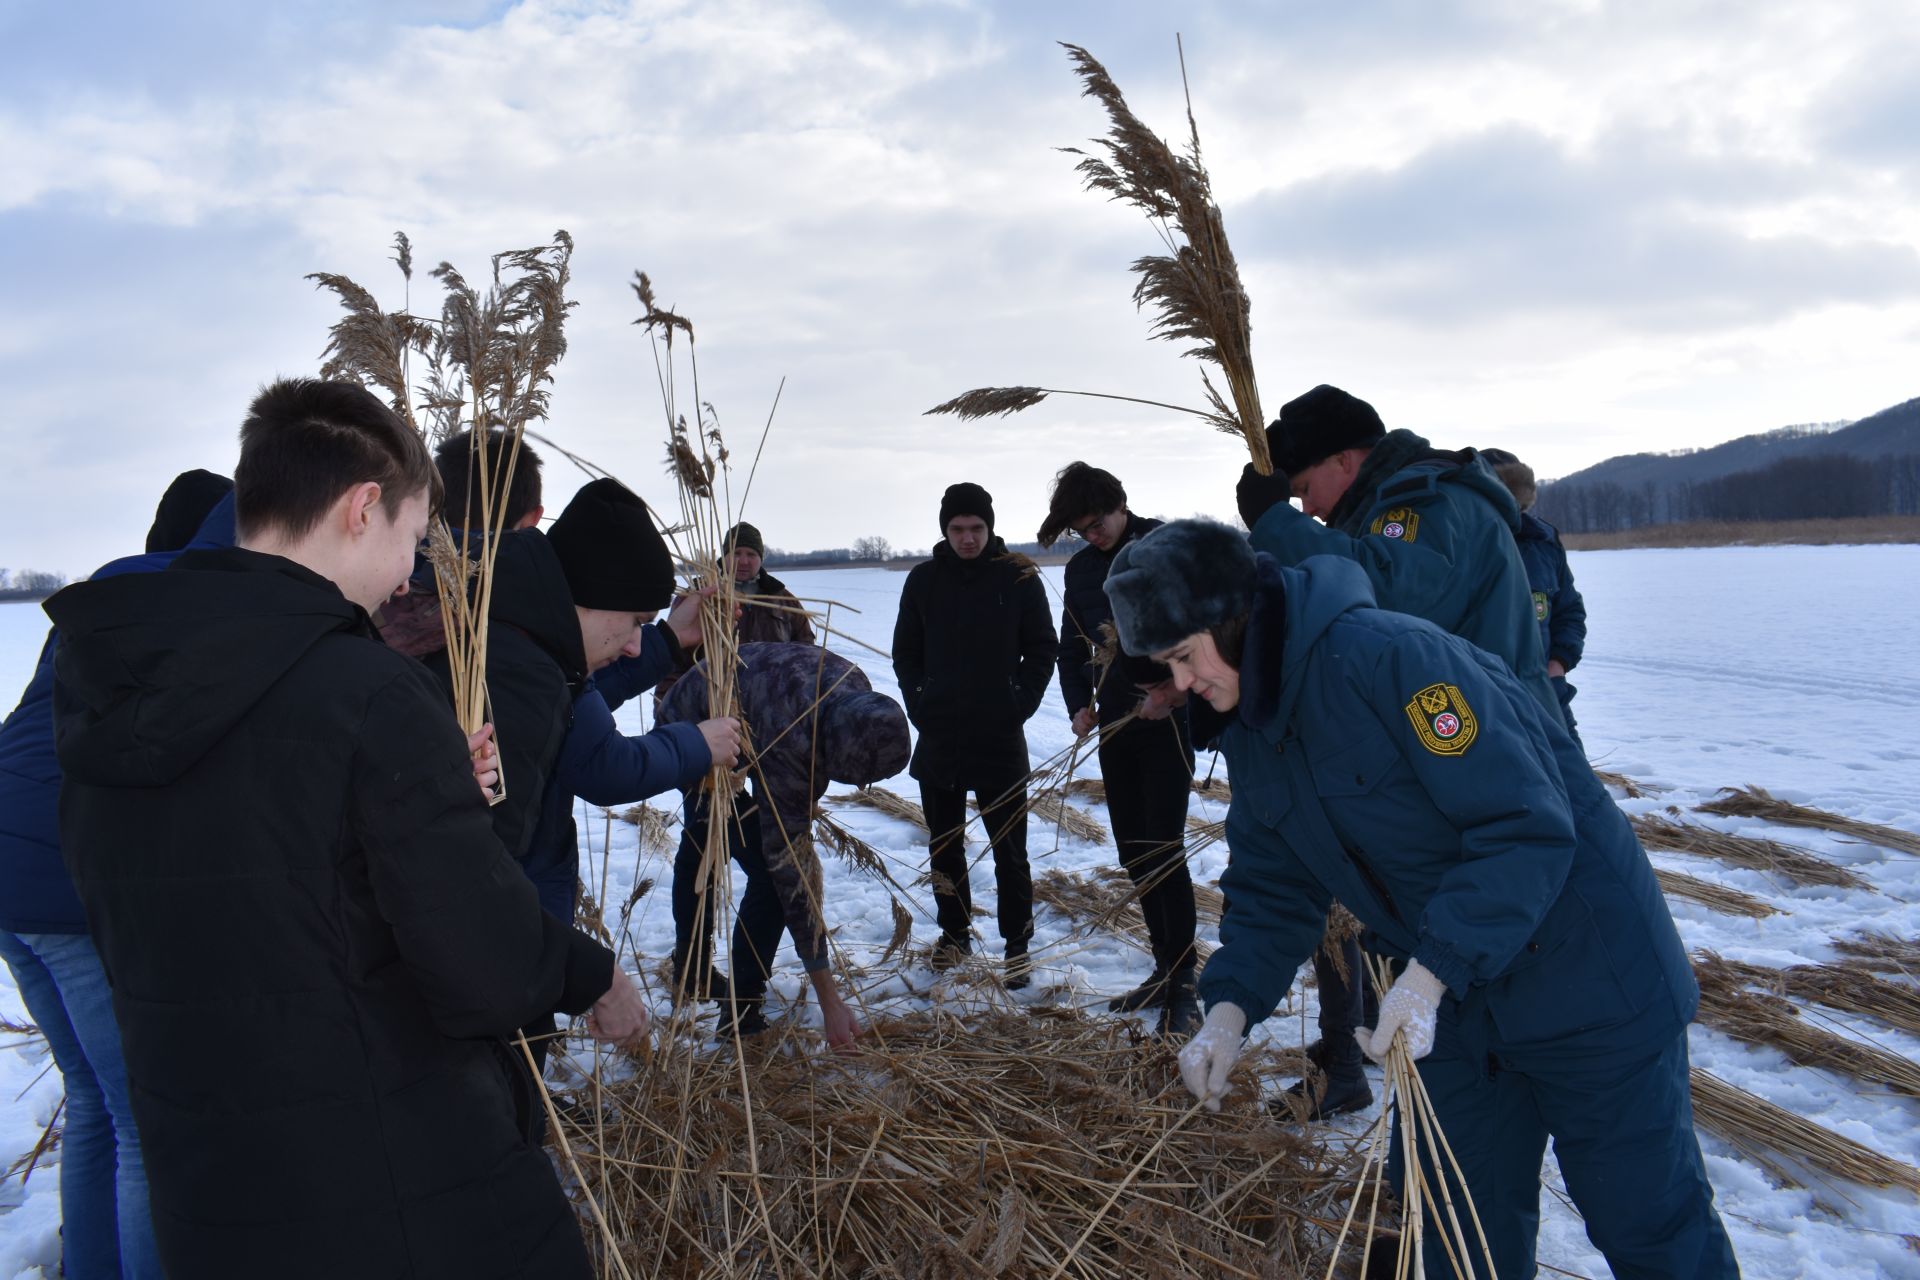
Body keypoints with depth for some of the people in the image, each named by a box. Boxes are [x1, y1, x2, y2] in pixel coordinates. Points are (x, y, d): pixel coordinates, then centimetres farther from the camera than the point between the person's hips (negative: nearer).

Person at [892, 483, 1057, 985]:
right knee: (944, 844, 13)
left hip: (1000, 737, -3)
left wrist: (1021, 704, -6)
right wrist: (918, 705, -1)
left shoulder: (1019, 576, -2)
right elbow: (905, 652, 10)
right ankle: (954, 934, 28)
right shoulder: (924, 579, 4)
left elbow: (1042, 649, 3)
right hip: (937, 736, 3)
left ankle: (1017, 944, 13)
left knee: (1009, 847, 2)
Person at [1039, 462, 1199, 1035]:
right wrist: (1079, 705, 1)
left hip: (1169, 722, -6)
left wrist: (1176, 691, -19)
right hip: (1115, 725, 6)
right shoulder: (1081, 568, 9)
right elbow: (1072, 647, 15)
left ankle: (1183, 984, 2)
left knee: (1163, 847, -8)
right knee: (1133, 852, 9)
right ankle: (1164, 969, 21)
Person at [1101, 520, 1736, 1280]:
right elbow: (1272, 892, 5)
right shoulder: (1250, 733, 0)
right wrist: (1230, 1006, -9)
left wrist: (1433, 972, -32)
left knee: (1644, 1216, 7)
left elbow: (1527, 826, -29)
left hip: (1587, 979, -7)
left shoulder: (1390, 655, -27)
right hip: (1447, 996, 7)